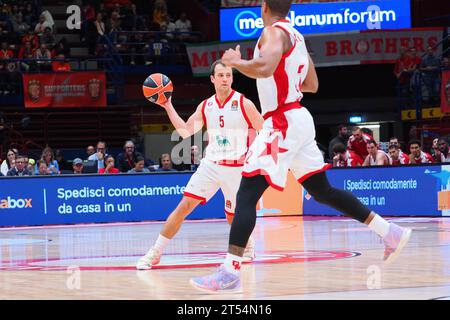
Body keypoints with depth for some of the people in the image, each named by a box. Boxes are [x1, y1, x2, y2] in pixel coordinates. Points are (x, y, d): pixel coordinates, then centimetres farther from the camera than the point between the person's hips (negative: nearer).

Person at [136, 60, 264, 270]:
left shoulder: (244, 104, -9)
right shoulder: (205, 106, 3)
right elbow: (186, 132, -1)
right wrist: (168, 107, -6)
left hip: (236, 168, -2)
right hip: (210, 164, 2)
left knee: (233, 217, 9)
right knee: (184, 206, -10)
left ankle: (247, 245, 42)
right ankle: (155, 253, -7)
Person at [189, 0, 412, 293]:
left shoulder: (274, 32, -12)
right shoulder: (294, 35, 16)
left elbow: (265, 68, -32)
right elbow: (312, 85, 21)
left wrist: (234, 62, -15)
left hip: (283, 122, -9)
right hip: (296, 118, 9)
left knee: (247, 194, -12)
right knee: (322, 191, 18)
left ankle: (230, 273, -19)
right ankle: (390, 232, 20)